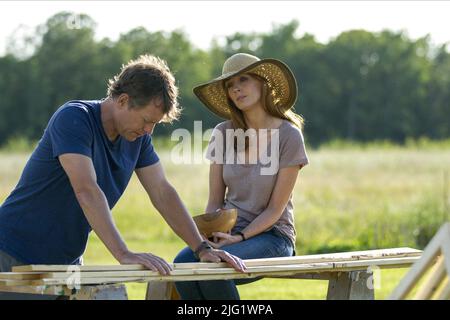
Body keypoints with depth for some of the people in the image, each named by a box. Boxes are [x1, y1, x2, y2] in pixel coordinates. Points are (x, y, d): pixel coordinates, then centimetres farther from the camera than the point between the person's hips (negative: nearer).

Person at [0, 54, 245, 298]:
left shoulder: (138, 136, 1)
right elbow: (86, 190, -33)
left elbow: (162, 193, 3)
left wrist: (202, 249, -7)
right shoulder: (73, 118, -22)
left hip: (67, 259, 7)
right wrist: (124, 255, -41)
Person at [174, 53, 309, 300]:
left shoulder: (288, 136, -8)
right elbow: (215, 202, 6)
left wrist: (240, 238, -18)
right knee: (183, 263, -29)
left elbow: (275, 209, -7)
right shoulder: (223, 133, 5)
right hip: (227, 232, 4)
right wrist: (211, 235, -13)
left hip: (270, 235, -4)